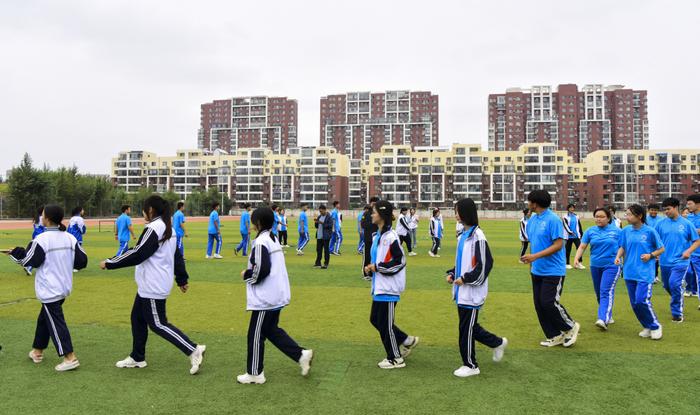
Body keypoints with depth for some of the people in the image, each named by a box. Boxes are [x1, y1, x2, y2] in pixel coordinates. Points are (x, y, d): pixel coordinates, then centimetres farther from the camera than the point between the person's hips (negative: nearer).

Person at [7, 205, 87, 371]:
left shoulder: (42, 239, -17)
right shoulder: (70, 238, 0)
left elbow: (29, 261, -7)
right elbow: (82, 261, 1)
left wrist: (15, 253, 9)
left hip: (49, 289, -7)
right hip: (64, 286, 7)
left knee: (56, 322, -4)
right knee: (44, 318, 23)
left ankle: (70, 358, -7)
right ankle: (37, 351, 35)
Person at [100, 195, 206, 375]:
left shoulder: (153, 229, -18)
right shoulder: (168, 229, 11)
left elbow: (137, 254, -21)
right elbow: (177, 256, 15)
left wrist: (109, 263, -12)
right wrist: (182, 279, 21)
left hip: (153, 287, -10)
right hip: (149, 285, 10)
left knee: (157, 324, -4)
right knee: (138, 318, 18)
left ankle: (194, 350, -6)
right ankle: (137, 357, 28)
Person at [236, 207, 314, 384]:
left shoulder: (260, 242, -18)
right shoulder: (273, 239, 12)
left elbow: (262, 270, -24)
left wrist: (246, 275, -7)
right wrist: (251, 272, 11)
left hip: (265, 298, -9)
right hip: (276, 295, 9)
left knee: (256, 335, 4)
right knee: (271, 330, 19)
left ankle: (254, 373, 17)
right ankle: (301, 354, 15)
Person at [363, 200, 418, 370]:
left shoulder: (390, 236, -18)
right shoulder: (377, 236, 10)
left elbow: (400, 260, -18)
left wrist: (378, 267, -16)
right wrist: (371, 267, 3)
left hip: (389, 287, -9)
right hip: (379, 286, 9)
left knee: (385, 324, 1)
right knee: (375, 319, 15)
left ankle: (396, 358, 18)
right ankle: (407, 341, 27)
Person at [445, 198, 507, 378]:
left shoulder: (477, 236, -17)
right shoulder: (463, 235, 10)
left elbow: (485, 264, -19)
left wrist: (465, 279, -16)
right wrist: (452, 274, 5)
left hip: (472, 292, -9)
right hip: (462, 291, 9)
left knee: (466, 329, 2)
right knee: (469, 326, 17)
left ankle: (470, 365, 17)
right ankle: (498, 343, 36)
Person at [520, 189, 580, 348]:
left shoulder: (553, 220, -16)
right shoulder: (532, 220, 8)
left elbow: (558, 245, -20)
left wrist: (536, 256, -26)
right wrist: (530, 262, 15)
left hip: (553, 271, -8)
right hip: (537, 271, 8)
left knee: (549, 303, -8)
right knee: (539, 304, 7)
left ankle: (571, 327, 18)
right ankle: (554, 336, 21)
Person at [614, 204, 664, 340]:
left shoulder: (650, 231, -6)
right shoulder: (626, 231, 4)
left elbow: (661, 249, 3)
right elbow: (622, 247, 12)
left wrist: (651, 255, -13)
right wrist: (618, 256, -6)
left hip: (644, 272, -5)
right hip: (629, 272, 5)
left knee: (642, 301, -13)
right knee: (634, 303, 8)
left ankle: (655, 326, 9)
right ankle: (647, 327, 26)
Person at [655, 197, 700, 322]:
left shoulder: (686, 223, -5)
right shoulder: (661, 223, 0)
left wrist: (689, 251, -16)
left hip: (680, 261, -3)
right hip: (665, 261, 4)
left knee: (675, 285, -15)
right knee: (667, 286, 15)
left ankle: (677, 313, 1)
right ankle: (678, 301, 45)